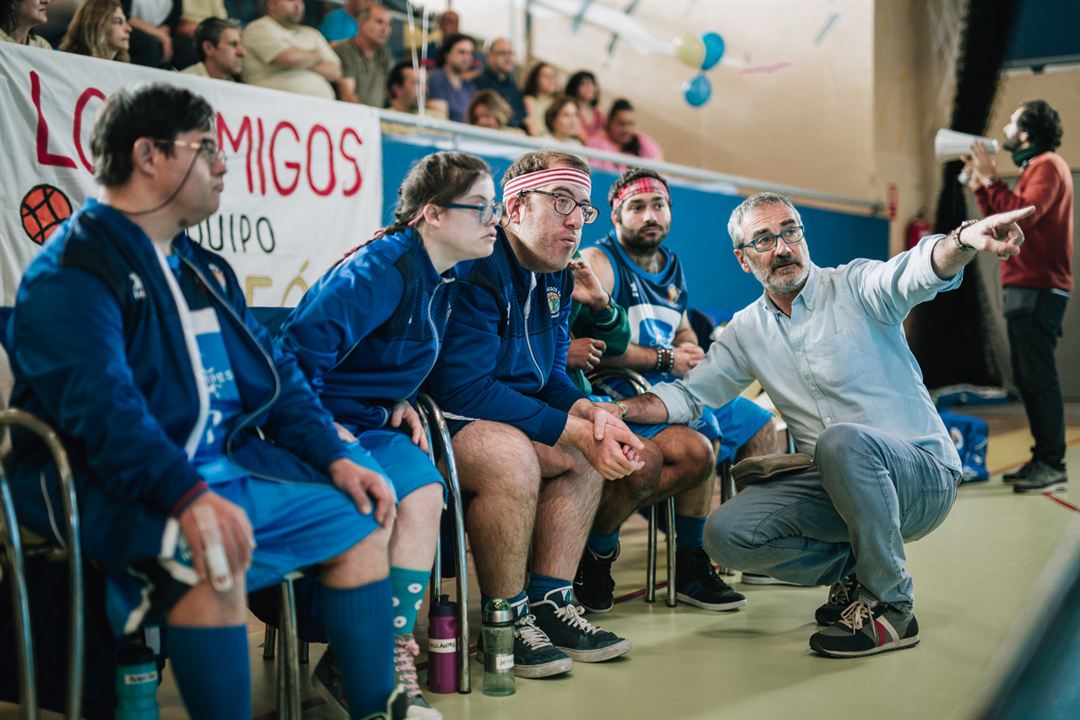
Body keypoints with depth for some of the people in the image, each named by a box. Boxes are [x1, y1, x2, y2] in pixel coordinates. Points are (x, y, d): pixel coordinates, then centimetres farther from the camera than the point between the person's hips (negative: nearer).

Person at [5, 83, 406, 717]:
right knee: (210, 558, -36)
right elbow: (98, 401, -25)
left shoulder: (204, 269, 18)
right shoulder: (72, 271, -10)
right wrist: (186, 496, -39)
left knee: (361, 521, 4)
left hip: (228, 470, 9)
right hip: (116, 488, -8)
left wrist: (335, 457, 4)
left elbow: (276, 372, 18)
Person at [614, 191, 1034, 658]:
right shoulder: (746, 332, 9)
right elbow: (689, 394, 8)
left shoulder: (854, 287, -6)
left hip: (924, 475, -5)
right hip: (837, 483, 5)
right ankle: (854, 569, 6)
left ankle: (891, 605, -18)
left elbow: (917, 272, -27)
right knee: (726, 534, -14)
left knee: (842, 442, -38)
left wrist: (966, 239, -51)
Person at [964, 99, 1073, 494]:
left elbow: (1022, 216, -23)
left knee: (1038, 377, -11)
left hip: (1038, 289, -10)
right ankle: (1043, 459, 14)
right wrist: (979, 185, 14)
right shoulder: (1034, 168, 23)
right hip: (1025, 287, 10)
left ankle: (1052, 465, -11)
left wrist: (992, 180, -17)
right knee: (1028, 378, 10)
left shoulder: (1048, 166, -7)